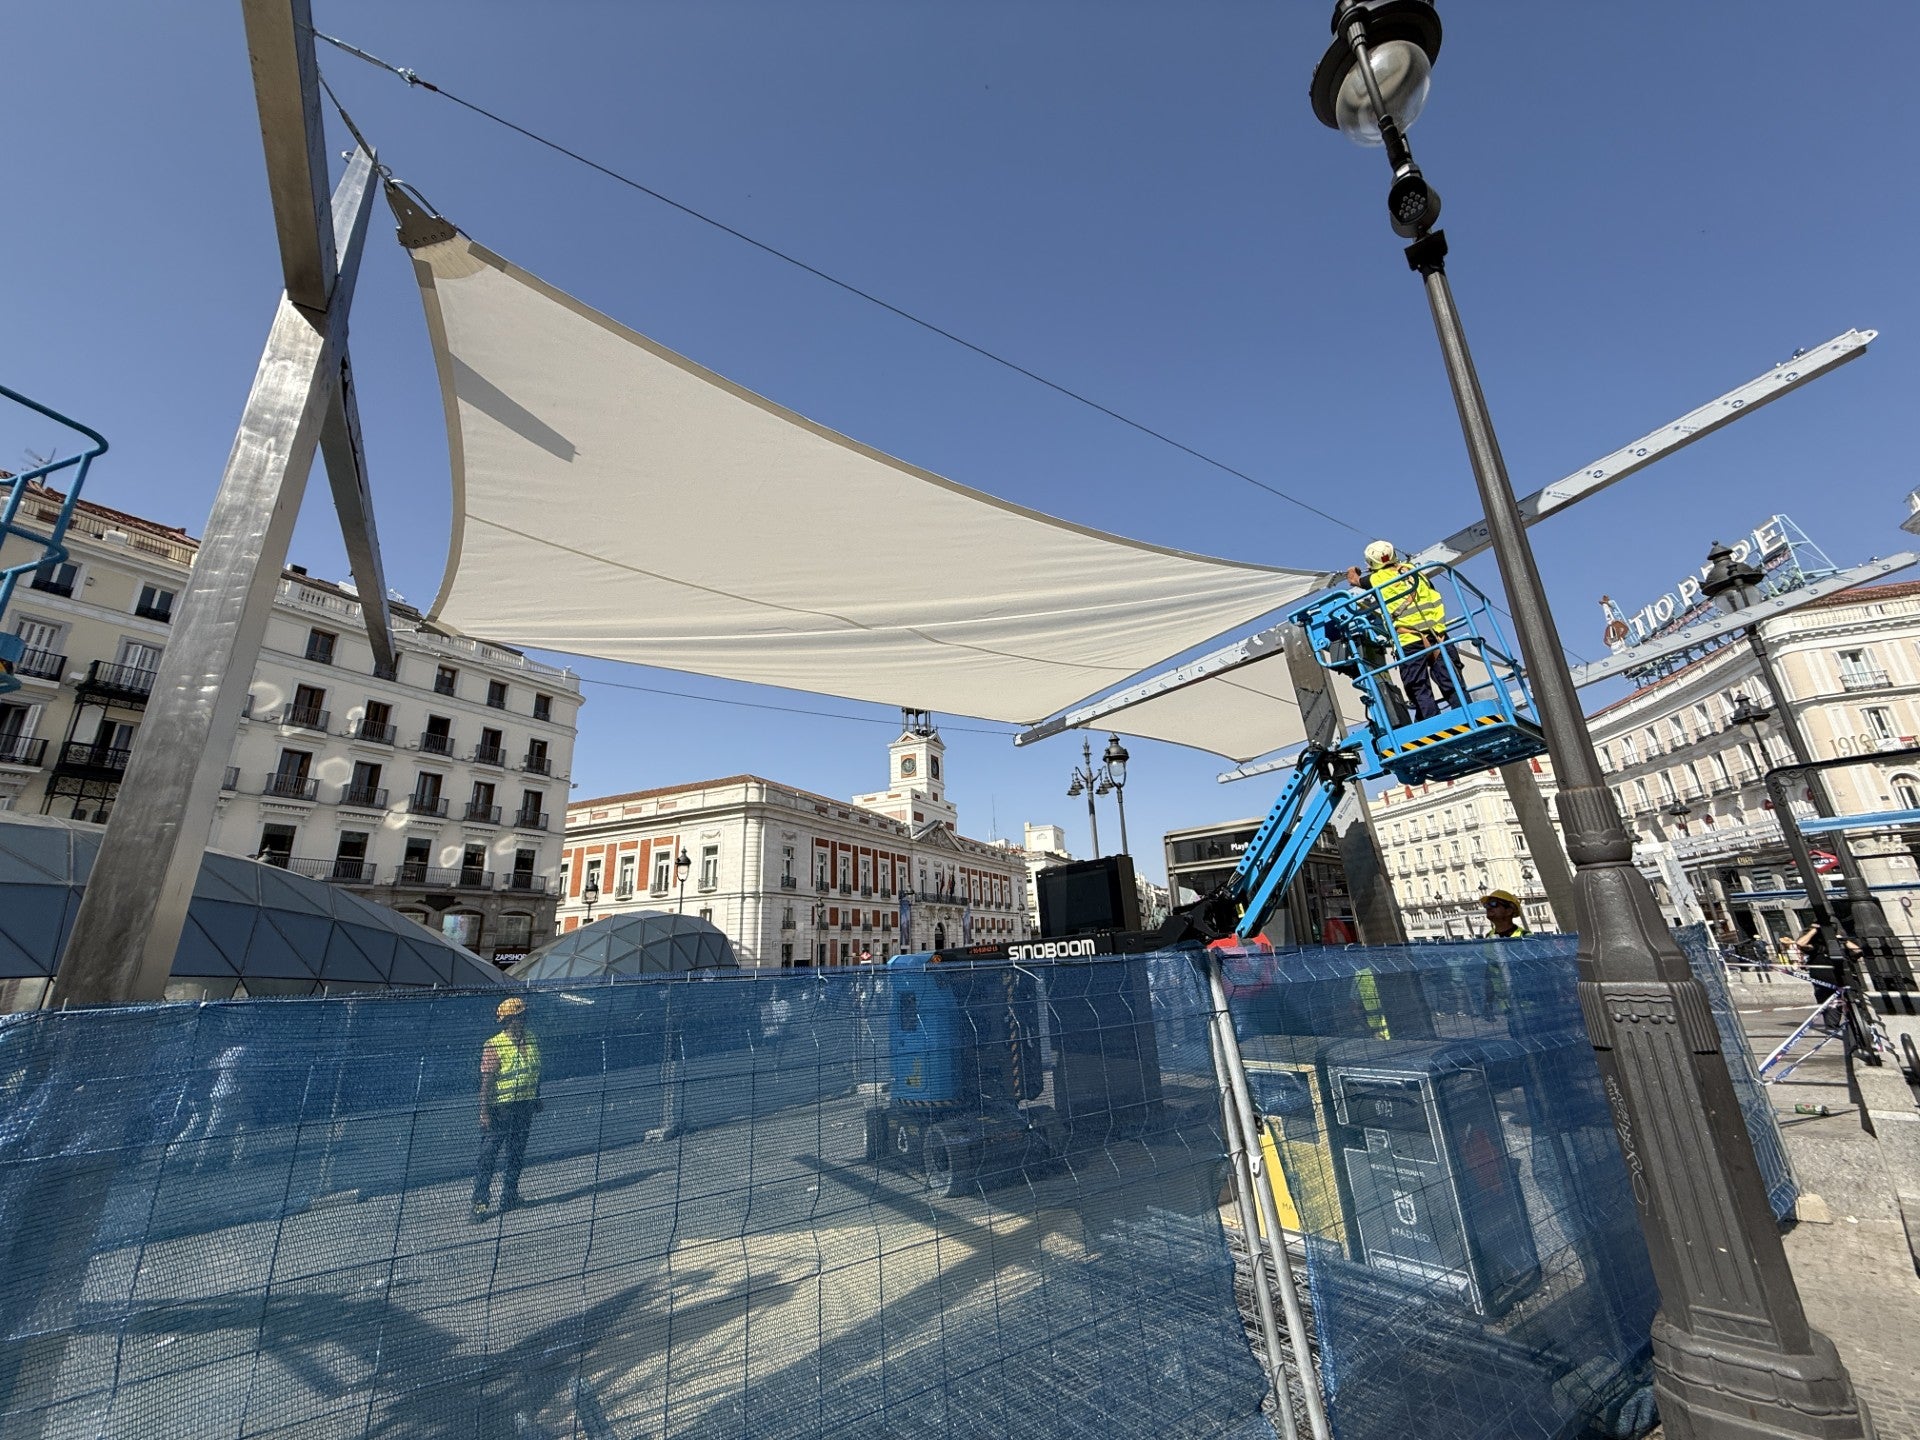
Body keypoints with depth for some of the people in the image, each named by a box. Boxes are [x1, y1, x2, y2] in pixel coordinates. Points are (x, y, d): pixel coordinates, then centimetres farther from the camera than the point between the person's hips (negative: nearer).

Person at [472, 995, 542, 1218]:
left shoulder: (532, 1041, 2)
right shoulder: (493, 1047, -17)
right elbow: (486, 1082, -16)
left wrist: (537, 1099, 16)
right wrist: (485, 1112, -17)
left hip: (525, 1106, 6)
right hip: (500, 1108, -6)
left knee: (516, 1153, 17)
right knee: (488, 1155, 0)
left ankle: (509, 1195, 31)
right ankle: (480, 1202, 12)